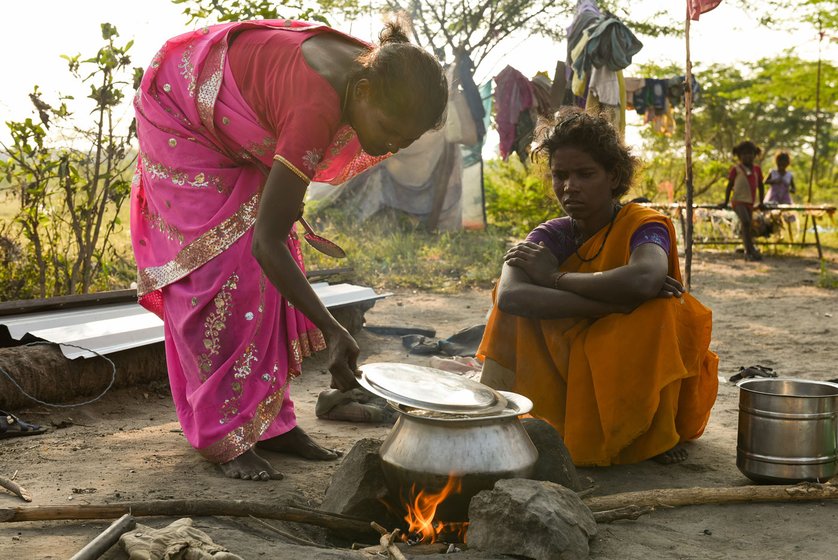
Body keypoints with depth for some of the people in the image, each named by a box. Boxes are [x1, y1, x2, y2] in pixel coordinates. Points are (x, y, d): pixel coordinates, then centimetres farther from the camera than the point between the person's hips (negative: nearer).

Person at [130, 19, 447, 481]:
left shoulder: (373, 69, -20)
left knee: (265, 272, 3)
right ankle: (225, 436, -5)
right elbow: (267, 240, -41)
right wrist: (331, 331, -43)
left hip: (232, 122, 8)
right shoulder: (317, 109, -43)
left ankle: (269, 420, 10)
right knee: (219, 268, -13)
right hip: (181, 112, -8)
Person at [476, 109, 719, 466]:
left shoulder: (643, 225, -14)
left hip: (640, 381, -2)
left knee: (660, 307, -30)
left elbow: (644, 278, -41)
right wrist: (621, 301, -35)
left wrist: (555, 277, -26)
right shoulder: (549, 237, -6)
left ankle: (659, 432, -13)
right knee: (515, 302, -15)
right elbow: (510, 296, -30)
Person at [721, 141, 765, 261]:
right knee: (746, 222, -25)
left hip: (750, 203, 5)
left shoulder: (757, 169, 10)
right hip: (739, 201, -5)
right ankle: (751, 250, -28)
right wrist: (726, 202, 9)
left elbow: (760, 186, 20)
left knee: (747, 227, 8)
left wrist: (761, 202, 20)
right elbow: (729, 186, 6)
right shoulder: (736, 169, 0)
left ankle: (748, 254, 15)